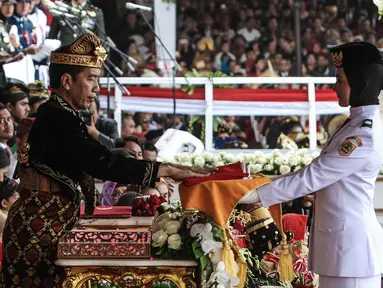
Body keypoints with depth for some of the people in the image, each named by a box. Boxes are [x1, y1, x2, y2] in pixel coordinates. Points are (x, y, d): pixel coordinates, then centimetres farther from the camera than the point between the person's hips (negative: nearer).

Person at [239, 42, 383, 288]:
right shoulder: (357, 124, 12)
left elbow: (312, 177, -19)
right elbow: (321, 174, 15)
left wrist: (259, 195, -13)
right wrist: (267, 190, 11)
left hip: (351, 244, -10)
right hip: (342, 239, 10)